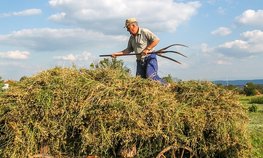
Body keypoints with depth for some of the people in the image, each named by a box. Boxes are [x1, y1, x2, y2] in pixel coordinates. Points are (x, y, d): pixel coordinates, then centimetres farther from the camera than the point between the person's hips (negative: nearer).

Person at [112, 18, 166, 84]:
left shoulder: (144, 32, -6)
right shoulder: (131, 38, 16)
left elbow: (156, 40, -14)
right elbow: (128, 50, 23)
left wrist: (147, 49, -19)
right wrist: (117, 53, 15)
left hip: (150, 58, -8)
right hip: (140, 61, 8)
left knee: (150, 76, -24)